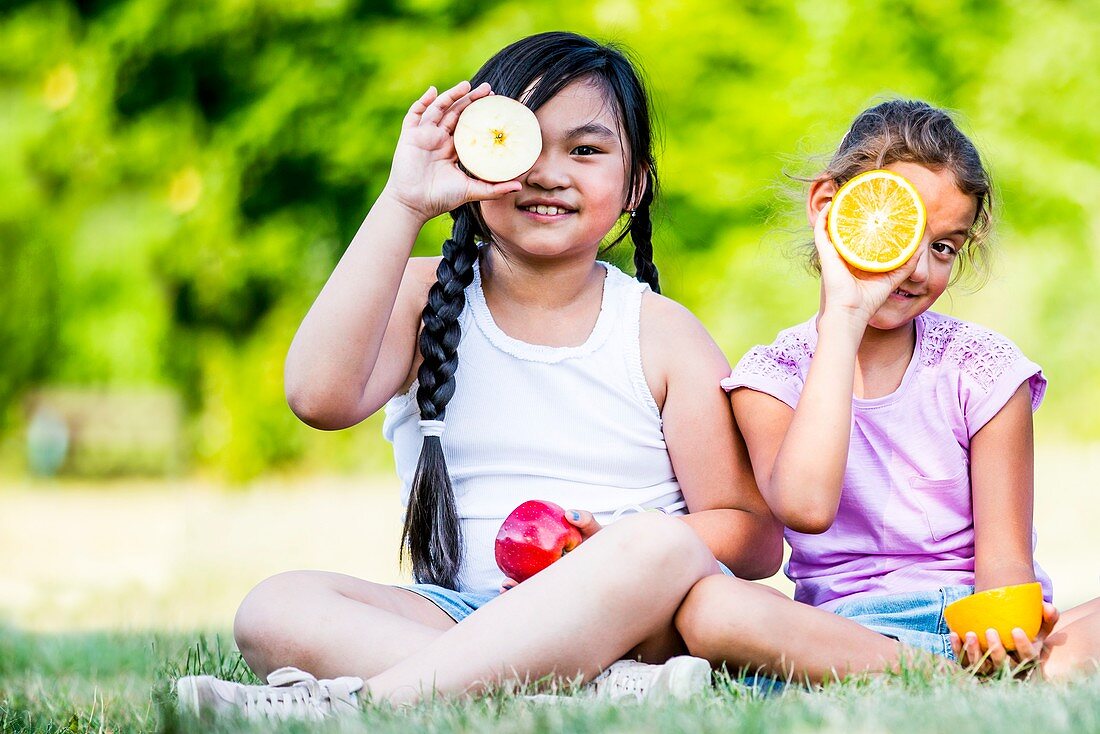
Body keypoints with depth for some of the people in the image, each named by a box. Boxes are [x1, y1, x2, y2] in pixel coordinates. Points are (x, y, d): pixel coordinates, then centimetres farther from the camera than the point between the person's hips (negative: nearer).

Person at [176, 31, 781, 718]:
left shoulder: (661, 334, 5)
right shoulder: (423, 296, 9)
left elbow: (757, 537, 3)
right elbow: (321, 397, -14)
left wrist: (617, 548, -17)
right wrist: (403, 203, -13)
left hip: (626, 622, -1)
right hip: (456, 610, 2)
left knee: (663, 549, -35)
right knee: (275, 609, -25)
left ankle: (360, 701, -40)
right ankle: (607, 688, -40)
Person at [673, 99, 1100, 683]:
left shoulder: (982, 368, 6)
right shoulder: (773, 375, 3)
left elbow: (1003, 555, -1)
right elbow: (806, 506, -20)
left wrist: (1011, 630, -27)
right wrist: (843, 317, -14)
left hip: (974, 628, 0)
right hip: (837, 628, 0)